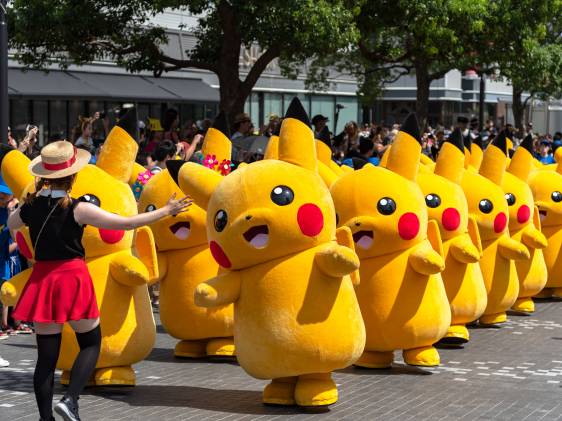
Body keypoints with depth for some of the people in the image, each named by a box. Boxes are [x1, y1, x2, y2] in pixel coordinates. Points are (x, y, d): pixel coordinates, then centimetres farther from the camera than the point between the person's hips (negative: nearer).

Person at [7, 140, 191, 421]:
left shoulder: (29, 208, 0)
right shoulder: (77, 209, -14)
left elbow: (11, 224, 25)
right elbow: (126, 223, -13)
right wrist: (166, 211, -5)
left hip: (42, 280, 4)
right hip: (73, 279, -4)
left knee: (46, 355, 7)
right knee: (91, 344, 12)